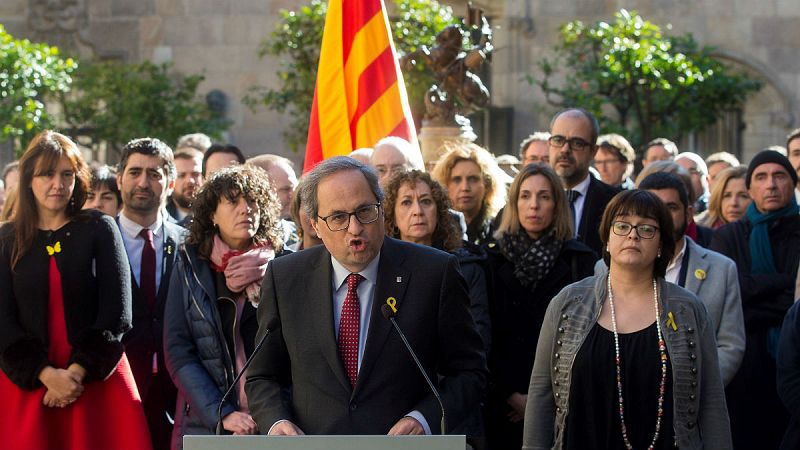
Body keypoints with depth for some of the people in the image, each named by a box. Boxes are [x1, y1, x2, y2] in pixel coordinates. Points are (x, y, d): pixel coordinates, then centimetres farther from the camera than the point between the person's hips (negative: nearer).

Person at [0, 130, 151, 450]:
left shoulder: (100, 230, 3)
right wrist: (47, 374, -13)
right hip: (27, 384, 1)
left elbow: (116, 314, -4)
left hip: (96, 380, -1)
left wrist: (77, 372, -12)